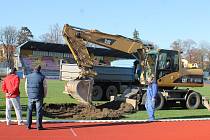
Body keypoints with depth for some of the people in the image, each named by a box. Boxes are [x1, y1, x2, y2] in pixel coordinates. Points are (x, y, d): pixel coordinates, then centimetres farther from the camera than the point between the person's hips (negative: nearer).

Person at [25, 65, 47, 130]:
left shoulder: (28, 77, 4)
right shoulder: (42, 77, -7)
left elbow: (26, 87, 11)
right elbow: (45, 87, -4)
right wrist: (44, 95, 11)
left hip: (30, 96, 3)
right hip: (39, 97, -3)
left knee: (29, 111, 12)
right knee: (39, 111, 2)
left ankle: (28, 125, 16)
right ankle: (39, 126, 4)